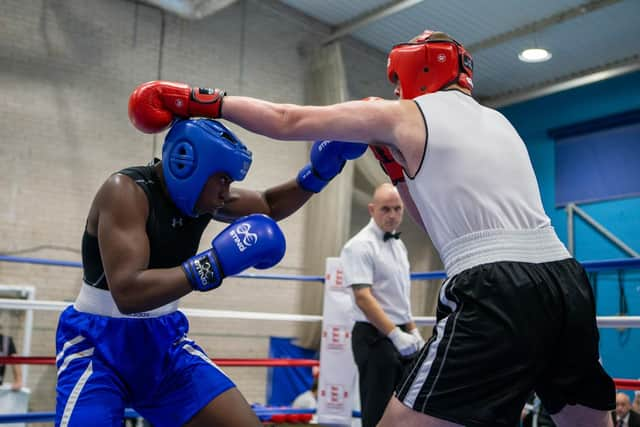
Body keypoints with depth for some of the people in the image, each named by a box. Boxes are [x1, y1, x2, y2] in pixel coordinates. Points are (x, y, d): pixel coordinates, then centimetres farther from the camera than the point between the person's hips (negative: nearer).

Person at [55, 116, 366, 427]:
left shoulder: (201, 193, -2)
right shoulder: (126, 191, -24)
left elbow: (268, 205, 15)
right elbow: (127, 292, -35)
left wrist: (318, 172, -2)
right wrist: (215, 263, -36)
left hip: (164, 340, 6)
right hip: (99, 344, -6)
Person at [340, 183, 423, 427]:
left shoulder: (398, 244, 14)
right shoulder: (360, 245, -13)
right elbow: (363, 298, -21)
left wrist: (413, 332, 17)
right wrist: (395, 335, -24)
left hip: (400, 336, 9)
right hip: (375, 336, -9)